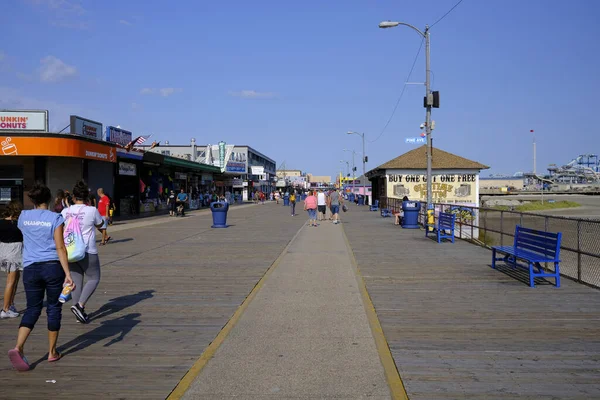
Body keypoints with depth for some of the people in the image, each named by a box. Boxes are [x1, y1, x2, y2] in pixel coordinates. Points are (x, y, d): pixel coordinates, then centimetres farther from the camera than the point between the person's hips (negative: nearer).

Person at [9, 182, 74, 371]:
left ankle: (18, 347, -12)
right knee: (54, 308, 10)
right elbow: (60, 248, -11)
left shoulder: (23, 216, 5)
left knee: (32, 309, 9)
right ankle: (52, 352, 17)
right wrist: (67, 274, -12)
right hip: (53, 266, -3)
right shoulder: (55, 218, -7)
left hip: (30, 268, 3)